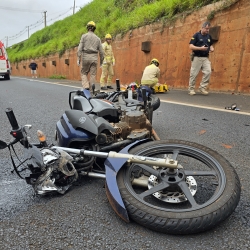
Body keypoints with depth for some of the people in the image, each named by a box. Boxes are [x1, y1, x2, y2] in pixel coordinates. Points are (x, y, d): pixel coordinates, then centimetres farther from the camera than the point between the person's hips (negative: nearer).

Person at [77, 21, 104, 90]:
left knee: (83, 73, 11)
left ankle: (86, 87, -6)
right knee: (93, 75, 4)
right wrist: (101, 60, 18)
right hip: (94, 58, 2)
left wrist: (78, 58, -4)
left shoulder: (84, 36, 3)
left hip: (86, 57, -2)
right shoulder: (97, 38, 10)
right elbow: (101, 51, 9)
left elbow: (80, 48, -6)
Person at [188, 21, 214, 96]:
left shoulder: (209, 36, 12)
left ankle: (202, 88, 2)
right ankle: (191, 89, 12)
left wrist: (211, 48, 2)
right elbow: (191, 46, -11)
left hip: (205, 58, 5)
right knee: (193, 74, 0)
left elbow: (210, 44, 25)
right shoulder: (196, 35, -4)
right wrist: (200, 48, -21)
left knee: (208, 72, -9)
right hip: (197, 57, -4)